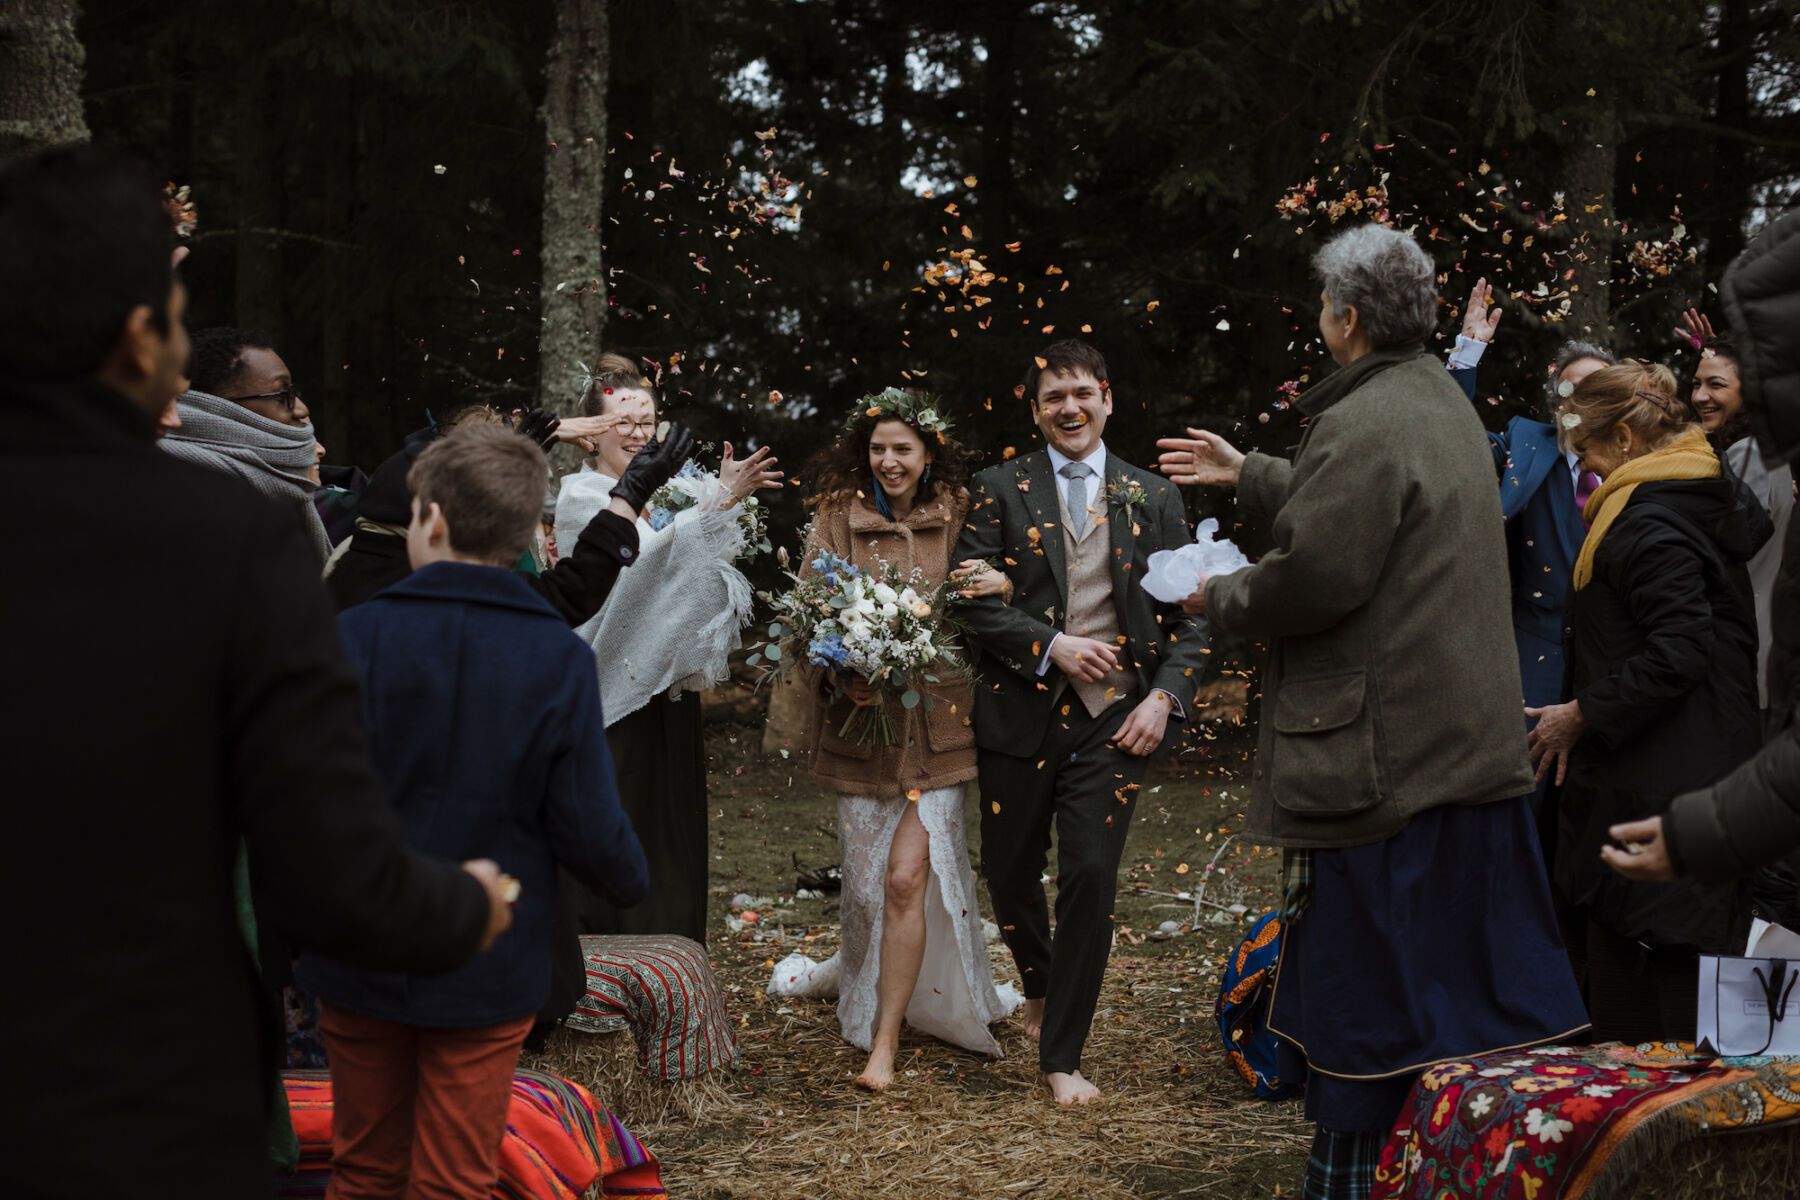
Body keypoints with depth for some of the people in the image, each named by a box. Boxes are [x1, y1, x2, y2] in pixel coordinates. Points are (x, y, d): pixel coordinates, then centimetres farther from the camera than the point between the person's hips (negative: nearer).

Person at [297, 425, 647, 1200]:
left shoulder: (355, 635, -13)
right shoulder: (560, 658, -11)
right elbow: (589, 830, -12)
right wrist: (632, 883, 10)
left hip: (359, 960, 0)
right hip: (486, 974, 0)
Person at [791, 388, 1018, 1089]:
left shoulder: (956, 520, 5)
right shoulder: (836, 517, 3)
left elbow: (981, 613, 14)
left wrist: (1000, 585, -10)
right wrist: (840, 675, -17)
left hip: (935, 721, -1)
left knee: (907, 875, -11)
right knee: (865, 882, 7)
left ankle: (885, 1043, -2)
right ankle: (869, 1000, 33)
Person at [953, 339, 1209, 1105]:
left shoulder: (1153, 499, 9)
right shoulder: (1001, 490, 3)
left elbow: (1188, 611, 8)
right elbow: (970, 597, -4)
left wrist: (1166, 696, -5)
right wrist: (1051, 647, -14)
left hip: (1115, 717, 0)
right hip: (1021, 710, 0)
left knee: (1091, 876, -9)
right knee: (1009, 871, 11)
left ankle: (1062, 1056, 4)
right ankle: (1039, 987, 44)